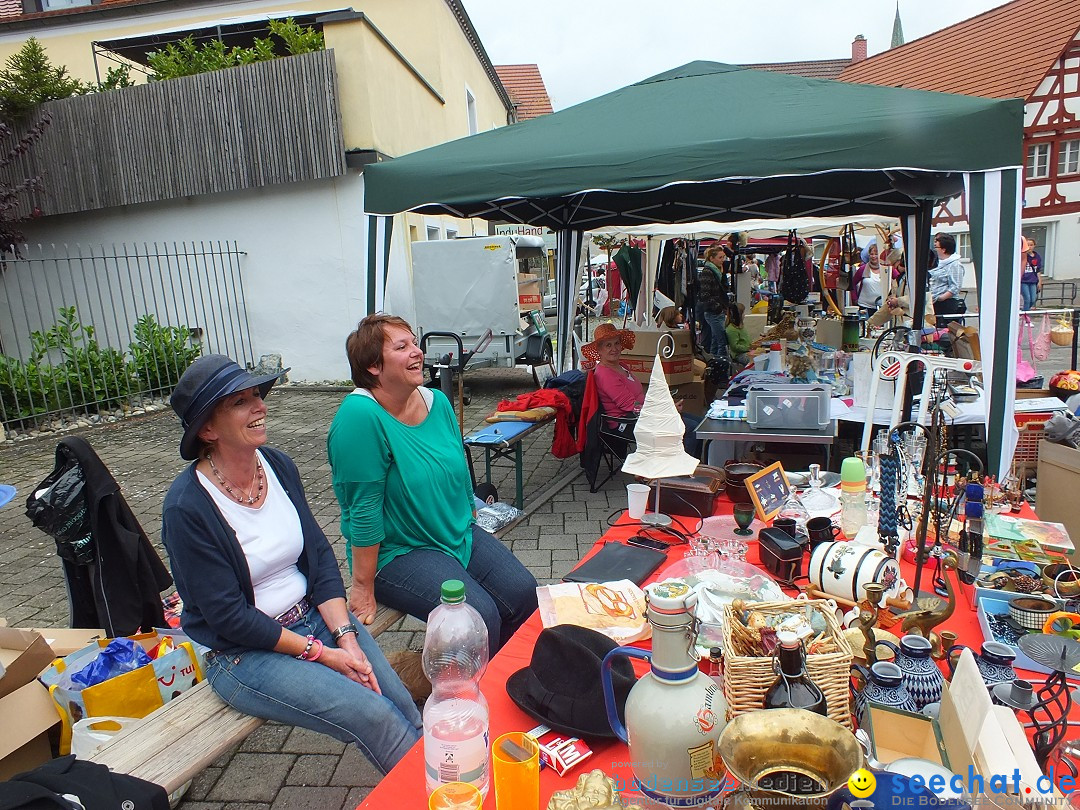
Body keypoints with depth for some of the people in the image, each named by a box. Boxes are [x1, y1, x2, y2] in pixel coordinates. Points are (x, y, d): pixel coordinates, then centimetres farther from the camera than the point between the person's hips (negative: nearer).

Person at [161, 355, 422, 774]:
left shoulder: (279, 465, -2)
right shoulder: (186, 508, -19)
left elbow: (320, 557, 1)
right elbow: (229, 617, -17)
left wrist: (346, 636, -10)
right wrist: (320, 653, -15)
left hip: (315, 615, 5)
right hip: (245, 653, -5)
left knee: (404, 706, -9)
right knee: (373, 716, -18)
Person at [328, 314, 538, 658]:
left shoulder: (437, 402, 2)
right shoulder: (360, 415, -21)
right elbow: (363, 511, -20)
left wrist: (471, 529, 18)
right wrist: (363, 586, -15)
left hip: (460, 535, 7)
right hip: (397, 552, -7)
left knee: (524, 592, -6)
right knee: (481, 616, -21)